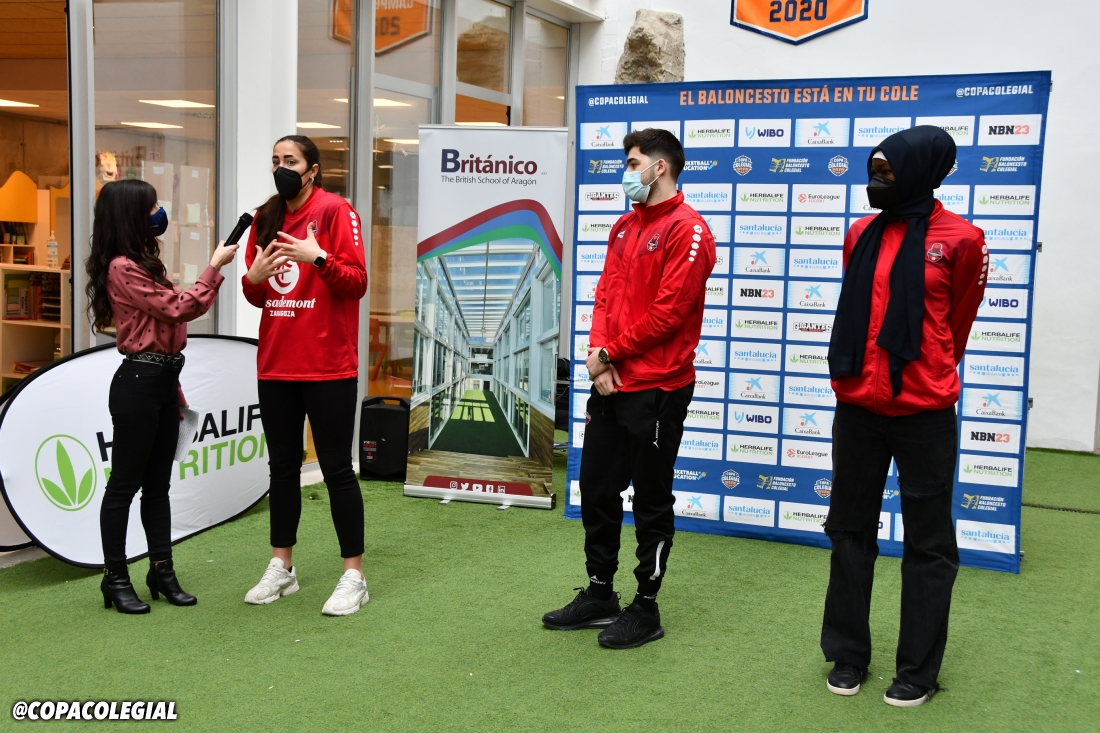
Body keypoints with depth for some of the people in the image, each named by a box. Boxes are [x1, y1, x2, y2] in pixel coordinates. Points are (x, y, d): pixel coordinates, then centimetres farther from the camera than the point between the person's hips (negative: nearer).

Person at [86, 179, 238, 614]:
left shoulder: (144, 263, 17)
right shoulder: (122, 268, -13)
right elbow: (178, 308, -18)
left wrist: (175, 389, 17)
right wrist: (214, 267, -10)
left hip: (162, 381, 9)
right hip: (138, 382, -9)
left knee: (158, 483, 12)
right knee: (125, 483, 0)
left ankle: (162, 571, 19)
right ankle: (115, 578, 9)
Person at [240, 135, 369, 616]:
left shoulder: (335, 211, -5)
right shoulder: (266, 218, 13)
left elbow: (357, 282, -10)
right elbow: (258, 297, 16)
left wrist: (318, 257, -25)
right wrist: (253, 278, -6)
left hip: (327, 367, -6)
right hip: (275, 364, 6)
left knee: (336, 467, -1)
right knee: (282, 465, 13)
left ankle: (353, 576, 7)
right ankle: (281, 568, 24)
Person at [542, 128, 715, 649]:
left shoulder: (687, 230, -11)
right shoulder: (625, 226, 15)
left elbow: (668, 312, -17)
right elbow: (606, 294, 11)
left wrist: (612, 352, -11)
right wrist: (598, 351, -6)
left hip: (657, 389, -8)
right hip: (610, 384, 8)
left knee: (651, 500, 4)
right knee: (596, 488, 14)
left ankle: (646, 610, 17)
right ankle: (599, 594, 28)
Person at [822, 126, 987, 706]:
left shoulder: (960, 239, -7)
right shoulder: (861, 235, 7)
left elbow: (954, 323, 6)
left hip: (925, 413, -5)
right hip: (856, 408, 5)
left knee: (928, 542, 6)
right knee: (850, 531, 12)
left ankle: (918, 670, 17)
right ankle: (848, 655, 25)